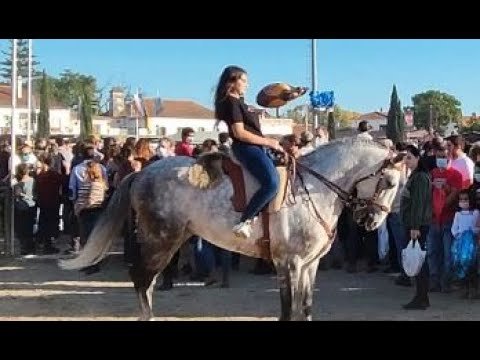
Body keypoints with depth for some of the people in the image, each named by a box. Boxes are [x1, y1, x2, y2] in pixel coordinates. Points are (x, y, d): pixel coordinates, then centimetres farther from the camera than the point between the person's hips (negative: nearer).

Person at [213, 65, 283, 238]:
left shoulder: (238, 101, 20)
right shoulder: (232, 102, -11)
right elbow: (240, 133, -18)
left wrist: (271, 144, 12)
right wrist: (268, 142, -14)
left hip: (255, 147, 11)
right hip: (246, 148, -11)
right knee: (272, 183, -27)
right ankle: (244, 222, -23)